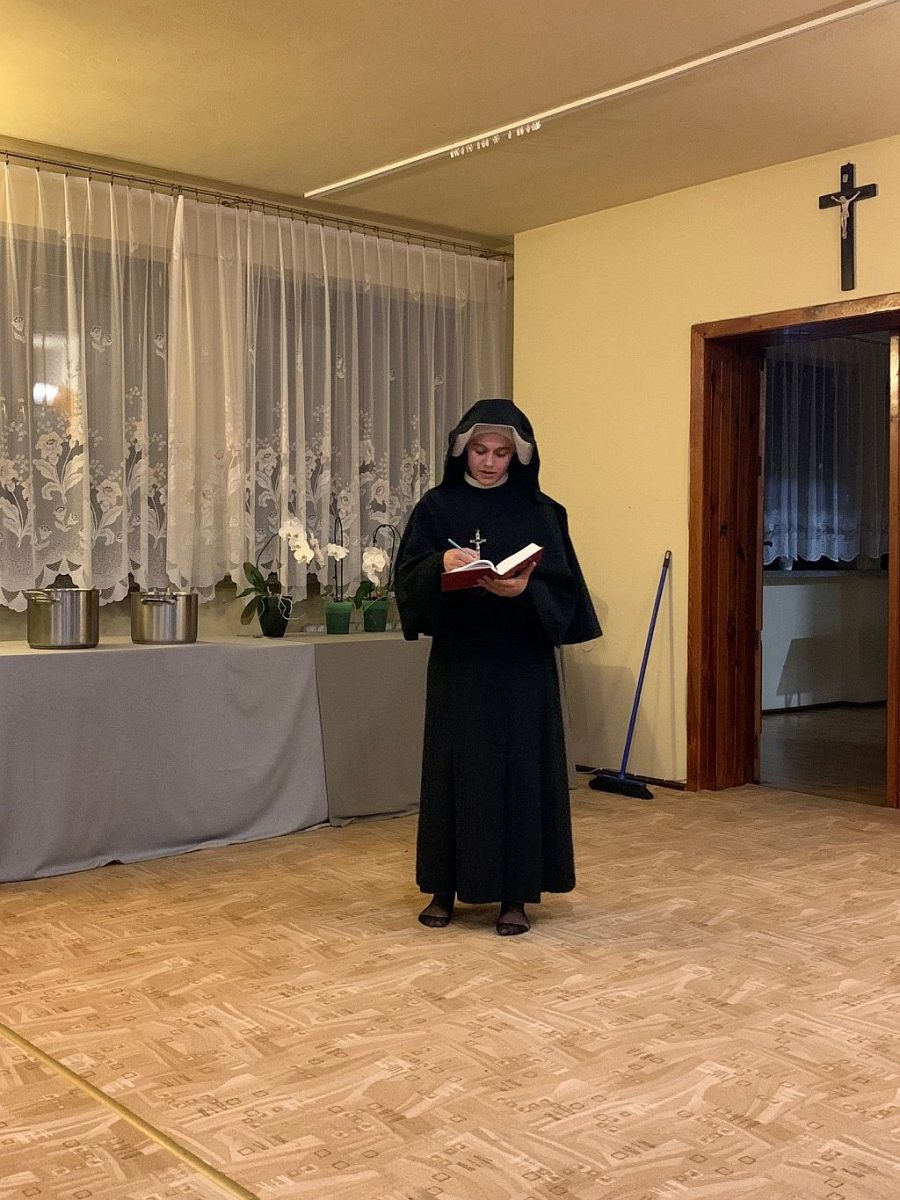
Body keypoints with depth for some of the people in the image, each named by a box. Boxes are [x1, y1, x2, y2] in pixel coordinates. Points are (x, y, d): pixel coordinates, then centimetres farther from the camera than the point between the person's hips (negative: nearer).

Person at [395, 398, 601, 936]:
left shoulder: (541, 512, 2)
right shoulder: (437, 507, 3)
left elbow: (562, 588, -4)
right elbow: (408, 579, -2)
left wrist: (525, 590, -24)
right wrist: (441, 563, -22)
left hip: (521, 663, -1)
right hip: (458, 661, 1)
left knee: (520, 768, 1)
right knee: (454, 767, 5)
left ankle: (516, 893, 10)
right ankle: (447, 887, 17)